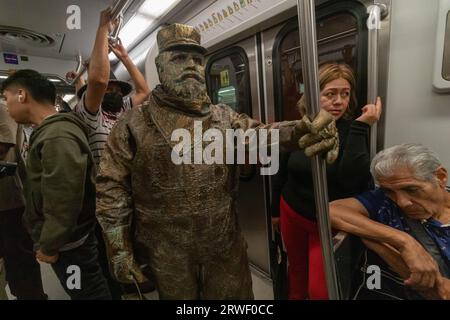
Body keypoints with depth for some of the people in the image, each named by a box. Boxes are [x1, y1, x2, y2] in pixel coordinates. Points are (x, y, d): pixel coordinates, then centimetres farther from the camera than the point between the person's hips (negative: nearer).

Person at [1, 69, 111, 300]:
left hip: (67, 242, -9)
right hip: (65, 237, 9)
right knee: (90, 288, 24)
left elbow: (62, 203, -28)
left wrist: (48, 246, -15)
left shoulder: (57, 138, -26)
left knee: (88, 292, 10)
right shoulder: (51, 132, 8)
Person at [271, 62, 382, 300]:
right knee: (296, 268, 23)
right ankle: (295, 296, 53)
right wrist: (275, 211, 10)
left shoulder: (352, 131, -13)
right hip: (292, 214, 2)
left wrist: (361, 127, -29)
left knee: (320, 290, 6)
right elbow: (281, 173, 2)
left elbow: (352, 178, -29)